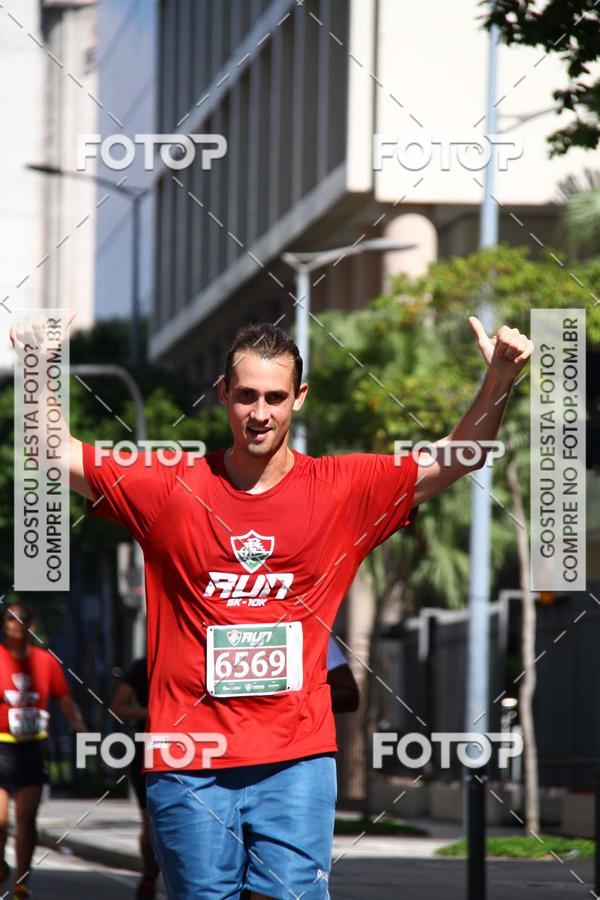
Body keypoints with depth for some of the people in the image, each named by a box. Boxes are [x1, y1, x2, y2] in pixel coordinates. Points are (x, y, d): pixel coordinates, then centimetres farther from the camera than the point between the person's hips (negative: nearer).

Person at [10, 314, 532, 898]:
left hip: (296, 759, 0)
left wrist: (498, 381, -15)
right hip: (187, 760, 0)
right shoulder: (169, 487, 4)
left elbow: (456, 458, 1)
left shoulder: (344, 489, 4)